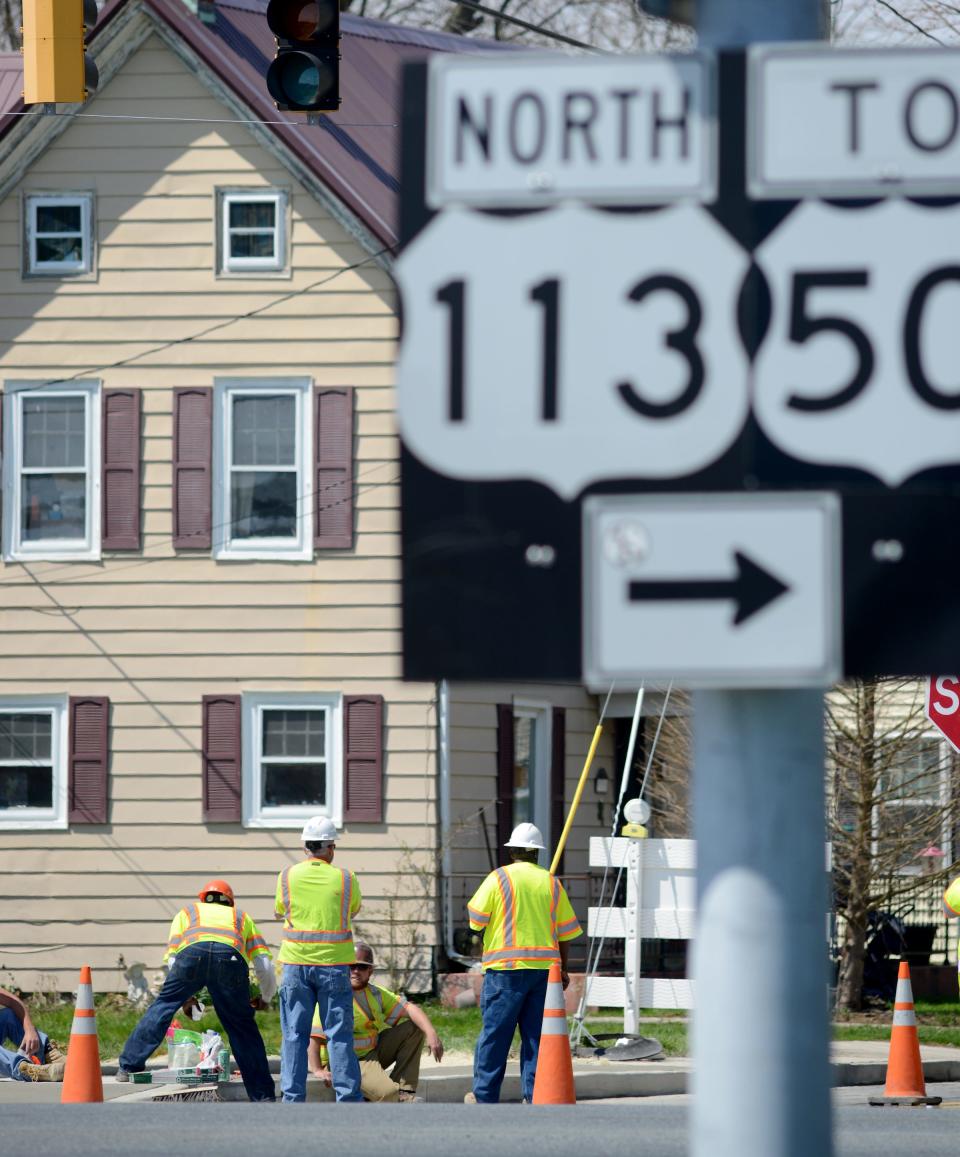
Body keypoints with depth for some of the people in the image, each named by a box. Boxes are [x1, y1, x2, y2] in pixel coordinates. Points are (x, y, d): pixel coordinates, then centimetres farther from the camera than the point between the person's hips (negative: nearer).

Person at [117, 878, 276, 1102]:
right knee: (243, 1028, 11)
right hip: (231, 956, 1)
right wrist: (265, 998, 50)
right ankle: (263, 1096, 11)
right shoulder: (241, 917, 41)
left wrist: (184, 998, 42)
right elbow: (265, 967, 32)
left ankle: (129, 1066, 15)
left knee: (163, 1006, 16)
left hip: (192, 952, -1)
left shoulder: (187, 913, 39)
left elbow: (172, 959, 28)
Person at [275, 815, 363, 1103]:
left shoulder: (288, 877, -2)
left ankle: (292, 1098, 3)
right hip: (334, 964, -1)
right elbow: (354, 910, 12)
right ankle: (348, 1097, 2)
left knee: (295, 1034, 6)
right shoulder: (345, 878, -5)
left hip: (296, 963, 1)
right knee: (339, 1034, 3)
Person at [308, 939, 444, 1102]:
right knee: (387, 1093, -32)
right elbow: (314, 1035, -24)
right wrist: (317, 1070, -32)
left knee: (413, 1028, 3)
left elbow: (408, 1008, 3)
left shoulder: (376, 994, 8)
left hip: (372, 1055, 8)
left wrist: (431, 1034, -13)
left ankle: (404, 1090, 1)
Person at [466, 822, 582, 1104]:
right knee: (536, 1035, 7)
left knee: (494, 1032, 2)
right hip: (544, 968, 3)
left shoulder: (499, 878, -3)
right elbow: (565, 932, 12)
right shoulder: (551, 883, 8)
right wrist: (563, 969, 22)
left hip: (506, 967, -3)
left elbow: (475, 919, -4)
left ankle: (484, 1095, 4)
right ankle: (535, 1095, 4)